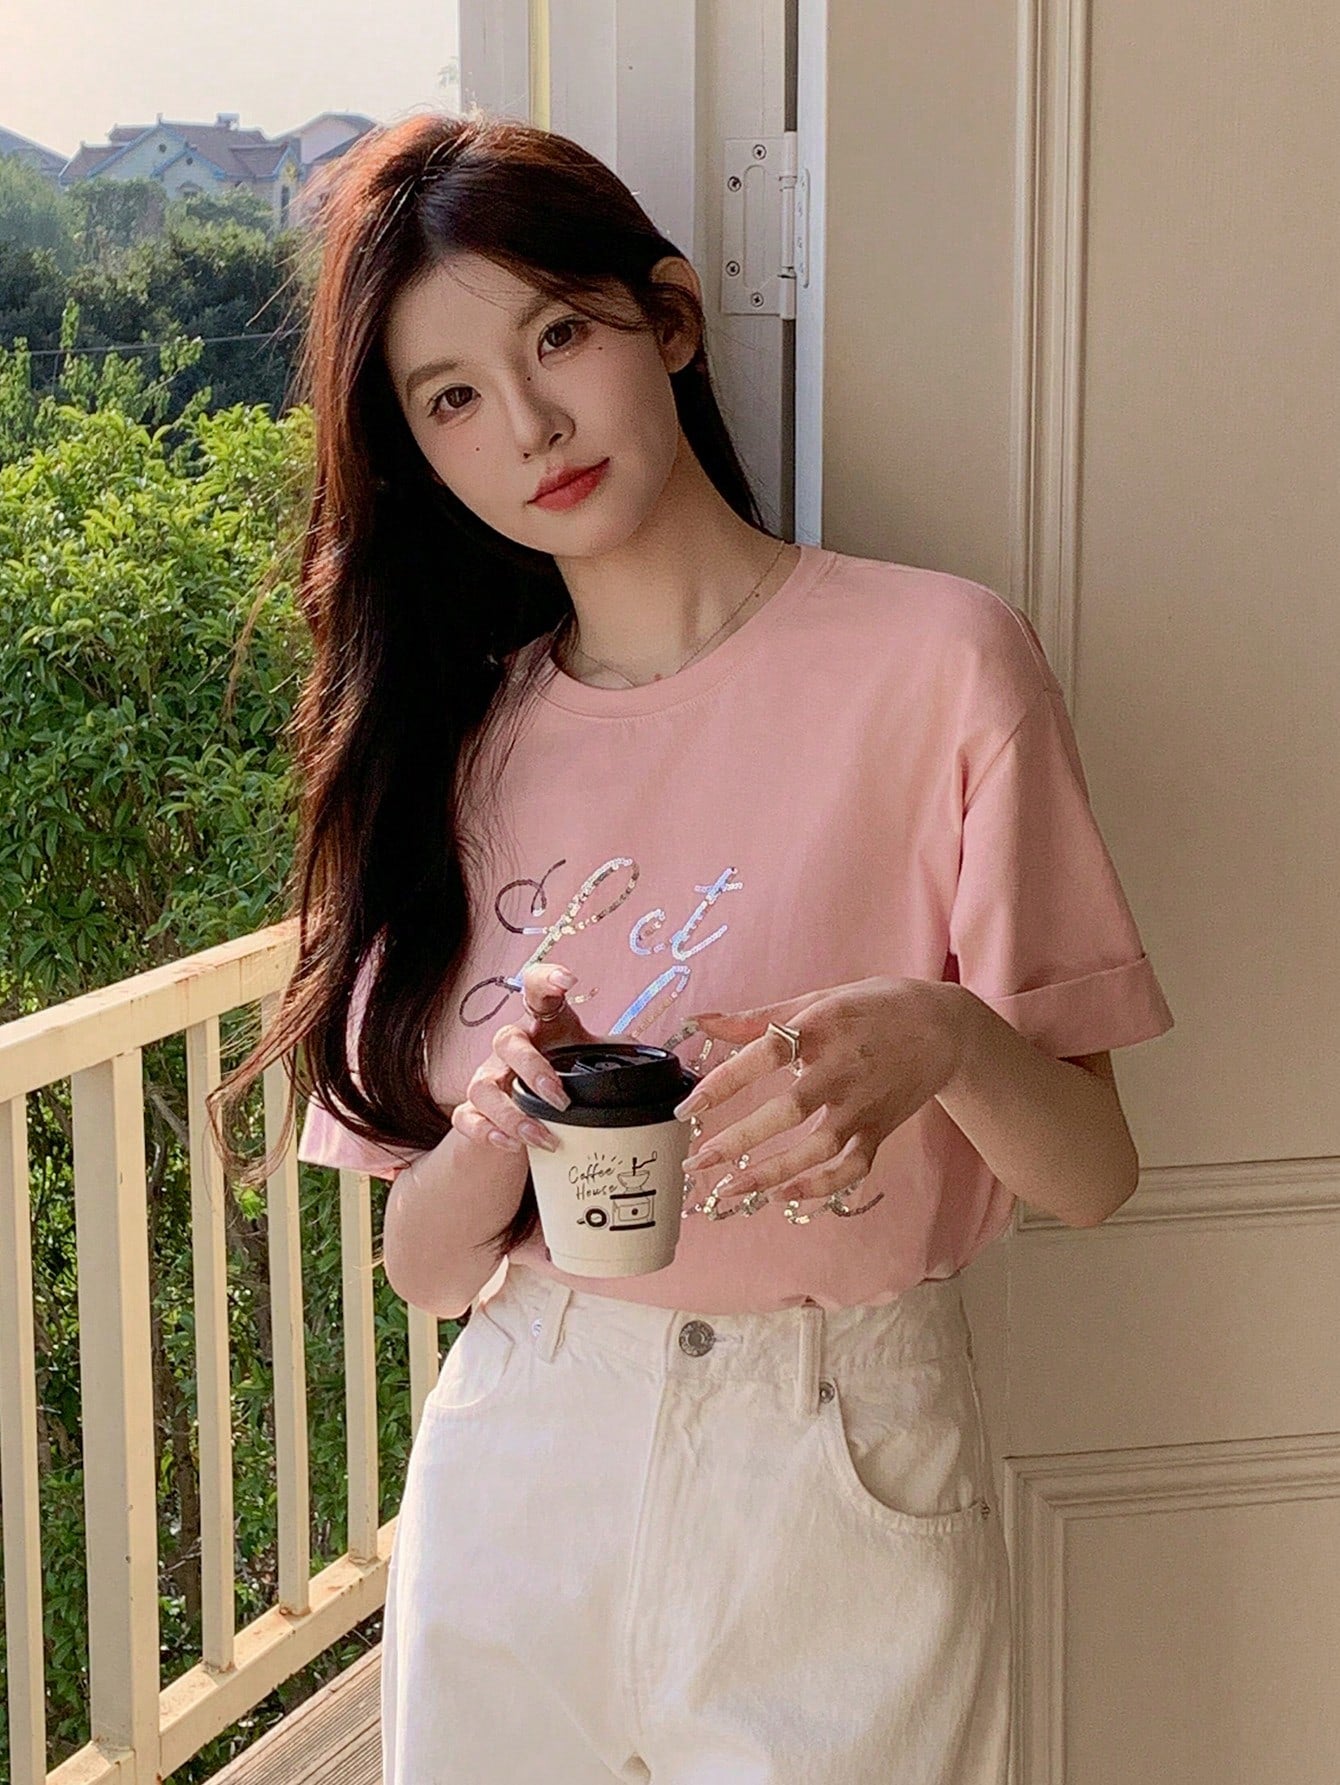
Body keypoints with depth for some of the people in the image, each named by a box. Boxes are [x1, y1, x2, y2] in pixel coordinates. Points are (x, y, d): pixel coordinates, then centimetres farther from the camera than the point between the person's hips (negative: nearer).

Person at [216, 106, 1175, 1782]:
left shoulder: (936, 659, -9)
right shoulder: (458, 739, 4)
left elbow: (1091, 1174, -9)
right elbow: (423, 1261, 2)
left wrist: (943, 1040, -29)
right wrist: (497, 1132, -19)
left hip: (835, 1476, -3)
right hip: (518, 1476, 3)